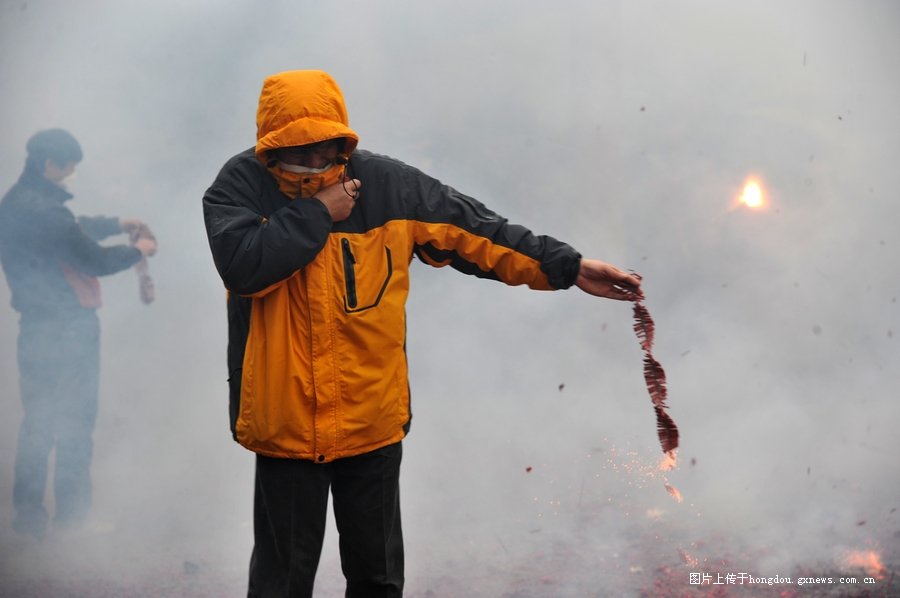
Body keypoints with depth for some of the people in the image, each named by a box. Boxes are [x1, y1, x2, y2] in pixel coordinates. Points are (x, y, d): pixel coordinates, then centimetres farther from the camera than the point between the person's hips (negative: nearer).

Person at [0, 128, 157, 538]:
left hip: (34, 327, 9)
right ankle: (71, 511, 12)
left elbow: (73, 231, 23)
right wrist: (138, 250, -3)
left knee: (36, 420, 14)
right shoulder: (44, 210, -22)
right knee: (74, 420, 3)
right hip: (69, 329, -9)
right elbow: (96, 261, -19)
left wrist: (117, 224, 21)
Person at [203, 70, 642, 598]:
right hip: (286, 423, -2)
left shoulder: (389, 183, -2)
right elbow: (243, 266, -24)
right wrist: (317, 212, -18)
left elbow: (475, 231, 0)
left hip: (375, 421, 2)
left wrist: (569, 267, -2)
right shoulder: (241, 185, -7)